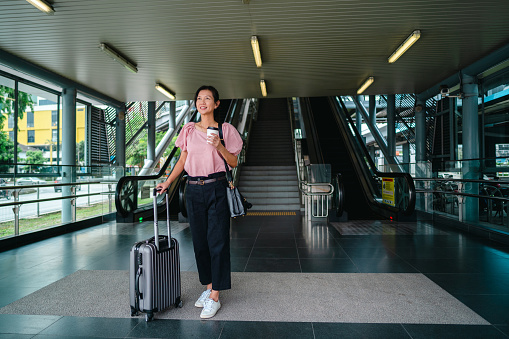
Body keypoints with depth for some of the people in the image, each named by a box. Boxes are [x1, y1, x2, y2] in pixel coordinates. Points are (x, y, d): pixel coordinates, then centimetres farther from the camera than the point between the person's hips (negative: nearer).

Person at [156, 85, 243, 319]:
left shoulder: (225, 129, 2)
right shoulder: (188, 130, 11)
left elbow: (233, 163, 0)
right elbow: (182, 160, 13)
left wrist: (219, 146, -15)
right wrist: (168, 182, 5)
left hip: (216, 189, -3)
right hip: (193, 190, 4)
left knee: (217, 242, -2)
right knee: (200, 241, 10)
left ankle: (214, 297, 8)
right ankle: (208, 287, 27)